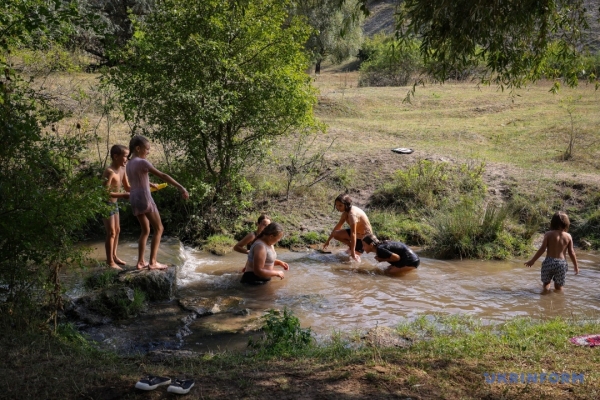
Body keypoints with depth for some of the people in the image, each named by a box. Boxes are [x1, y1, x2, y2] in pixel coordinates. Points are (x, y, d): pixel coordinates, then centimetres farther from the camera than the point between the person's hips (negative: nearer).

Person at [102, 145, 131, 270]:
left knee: (117, 230, 17)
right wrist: (123, 195, -32)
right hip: (106, 203, -9)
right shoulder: (110, 171, -24)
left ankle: (114, 256, 31)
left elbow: (127, 187, 10)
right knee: (111, 232, -6)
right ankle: (110, 261, 2)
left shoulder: (122, 169, 1)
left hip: (114, 203, 9)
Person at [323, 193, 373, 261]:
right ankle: (351, 246, 11)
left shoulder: (352, 214, -32)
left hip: (365, 236, -9)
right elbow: (338, 226, 8)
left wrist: (353, 253, -36)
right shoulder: (346, 212, -4)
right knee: (335, 234, -1)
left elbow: (353, 234, -35)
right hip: (357, 232, 9)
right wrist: (328, 241, 12)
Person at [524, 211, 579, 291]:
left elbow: (542, 249, -10)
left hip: (549, 262, -1)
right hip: (561, 263, 1)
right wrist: (576, 266, 15)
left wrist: (532, 260, -4)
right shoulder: (568, 236, -1)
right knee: (558, 286, 14)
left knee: (546, 283, 17)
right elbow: (571, 252, 2)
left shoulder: (548, 234, -5)